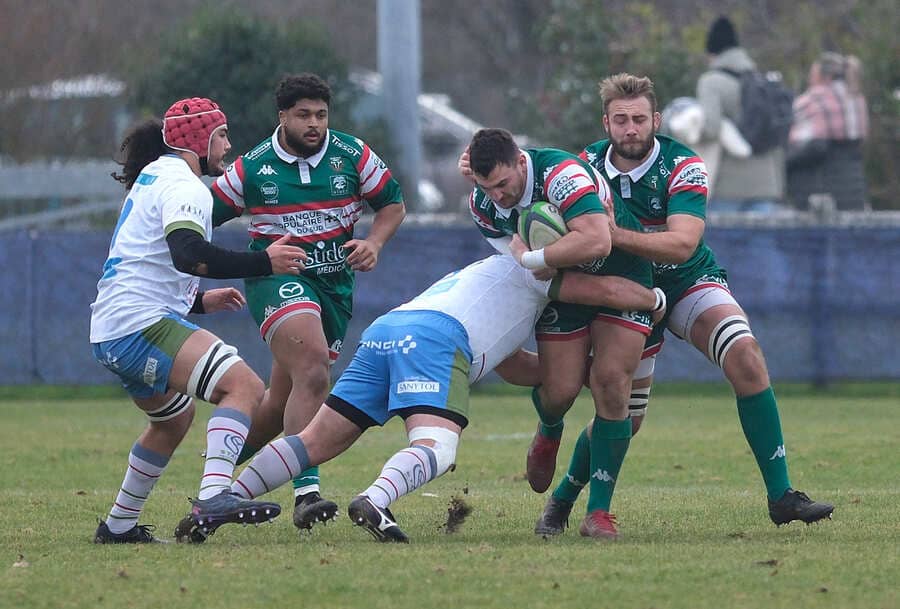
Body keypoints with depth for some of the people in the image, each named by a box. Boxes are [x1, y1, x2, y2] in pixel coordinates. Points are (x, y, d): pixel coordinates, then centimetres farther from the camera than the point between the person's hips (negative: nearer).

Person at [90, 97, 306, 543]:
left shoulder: (151, 177, 24)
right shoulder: (183, 185, -8)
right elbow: (188, 254, -26)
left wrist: (200, 301, 32)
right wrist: (263, 263, -22)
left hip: (109, 333, 11)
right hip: (142, 325, -11)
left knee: (175, 416, 30)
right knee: (244, 385, -22)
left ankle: (118, 525, 35)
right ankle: (213, 497, -39)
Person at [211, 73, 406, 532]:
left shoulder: (352, 155, 1)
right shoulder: (252, 168, -2)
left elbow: (392, 203, 10)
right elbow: (205, 213, 7)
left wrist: (374, 243, -7)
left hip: (335, 284, 4)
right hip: (277, 278, -4)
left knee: (285, 399, 10)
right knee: (313, 370, -28)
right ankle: (306, 491, -34)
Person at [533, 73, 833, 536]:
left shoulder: (682, 165, -21)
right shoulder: (588, 164, -11)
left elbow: (682, 244, -33)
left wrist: (611, 233, -44)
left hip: (689, 284, -1)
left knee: (745, 355, -27)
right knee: (623, 418, -1)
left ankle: (781, 495, -24)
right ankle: (561, 501, 28)